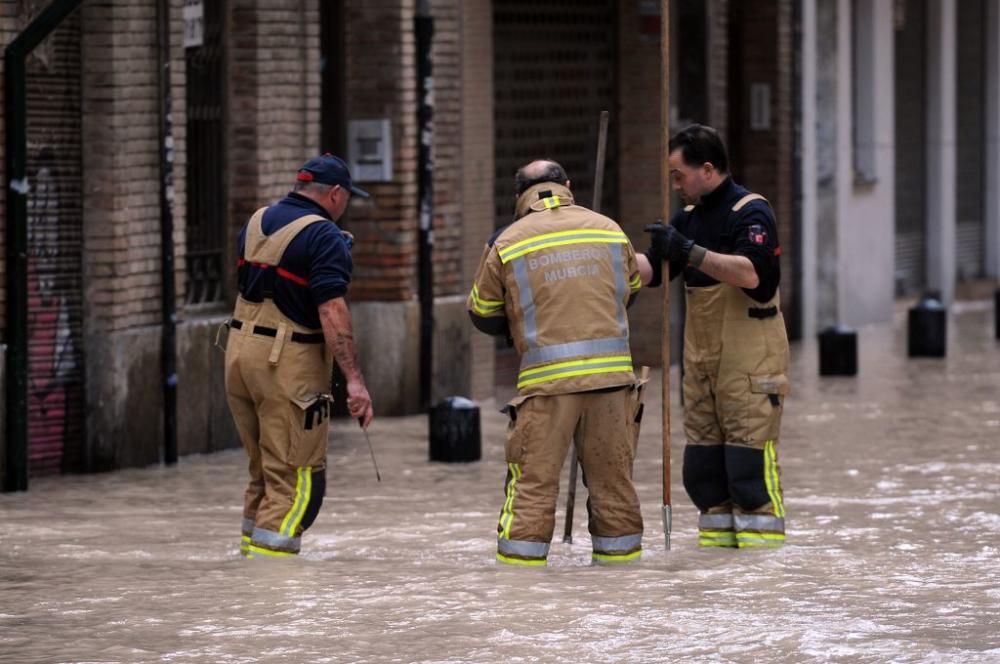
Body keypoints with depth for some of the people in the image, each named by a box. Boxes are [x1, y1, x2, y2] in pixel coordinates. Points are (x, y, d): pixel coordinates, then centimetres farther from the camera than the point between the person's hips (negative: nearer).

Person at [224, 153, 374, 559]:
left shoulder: (256, 222, 12)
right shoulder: (324, 237, -13)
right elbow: (332, 312, -21)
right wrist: (354, 380, -23)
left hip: (241, 350, 8)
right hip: (289, 363, -8)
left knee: (264, 470, 20)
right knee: (298, 478, -4)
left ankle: (251, 550, 24)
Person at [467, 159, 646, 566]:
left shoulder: (507, 243, 2)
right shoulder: (609, 230, 10)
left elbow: (482, 314, 12)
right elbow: (630, 292, 24)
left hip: (547, 380, -2)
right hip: (612, 374, 2)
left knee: (534, 482, 1)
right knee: (613, 479, 12)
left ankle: (519, 570, -1)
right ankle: (619, 561, 18)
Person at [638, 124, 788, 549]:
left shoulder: (751, 213, -10)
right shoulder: (689, 218, 15)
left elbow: (751, 273, -26)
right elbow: (651, 270, 11)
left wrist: (689, 252, -30)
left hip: (748, 359, -8)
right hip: (701, 359, 8)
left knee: (749, 458, -10)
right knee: (702, 462, 8)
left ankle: (761, 552, -9)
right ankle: (716, 542, 14)